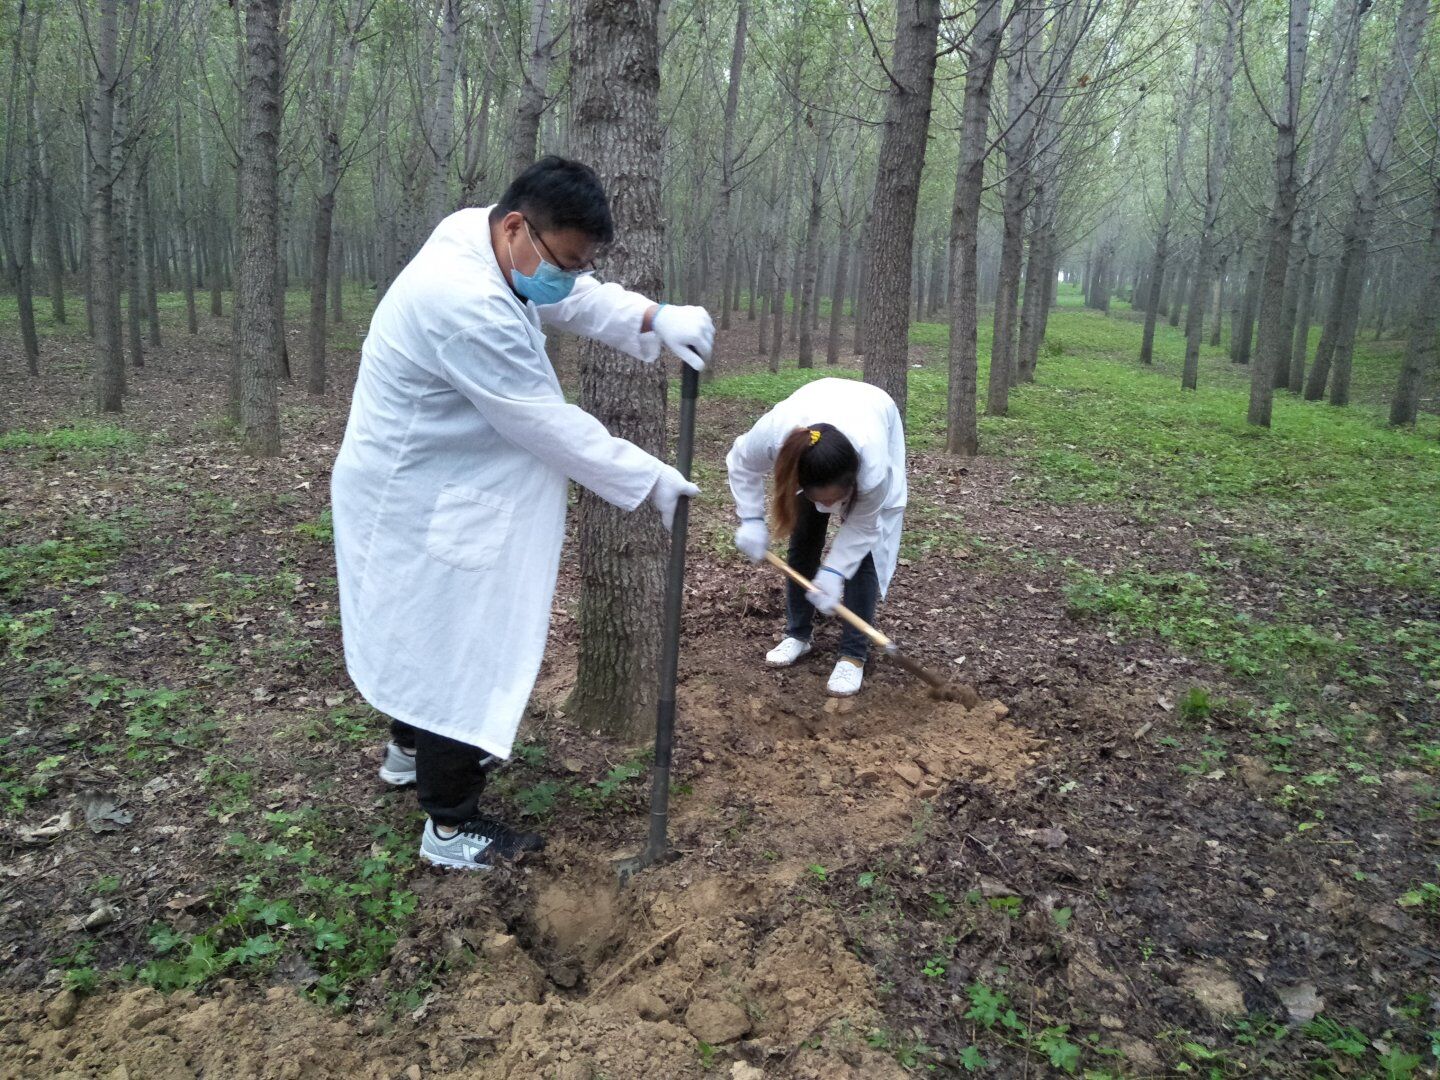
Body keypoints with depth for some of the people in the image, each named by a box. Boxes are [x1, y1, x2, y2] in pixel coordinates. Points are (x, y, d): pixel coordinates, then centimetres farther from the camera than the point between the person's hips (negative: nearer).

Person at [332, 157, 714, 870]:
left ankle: (410, 748, 49)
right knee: (455, 652, 1)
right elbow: (547, 424, -27)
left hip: (437, 487, 10)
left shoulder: (487, 242, -3)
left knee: (435, 634, 26)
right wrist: (650, 481, -18)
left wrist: (654, 318, -13)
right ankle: (450, 826, 17)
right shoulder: (465, 303, -32)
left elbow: (582, 301, 7)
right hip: (419, 506, -10)